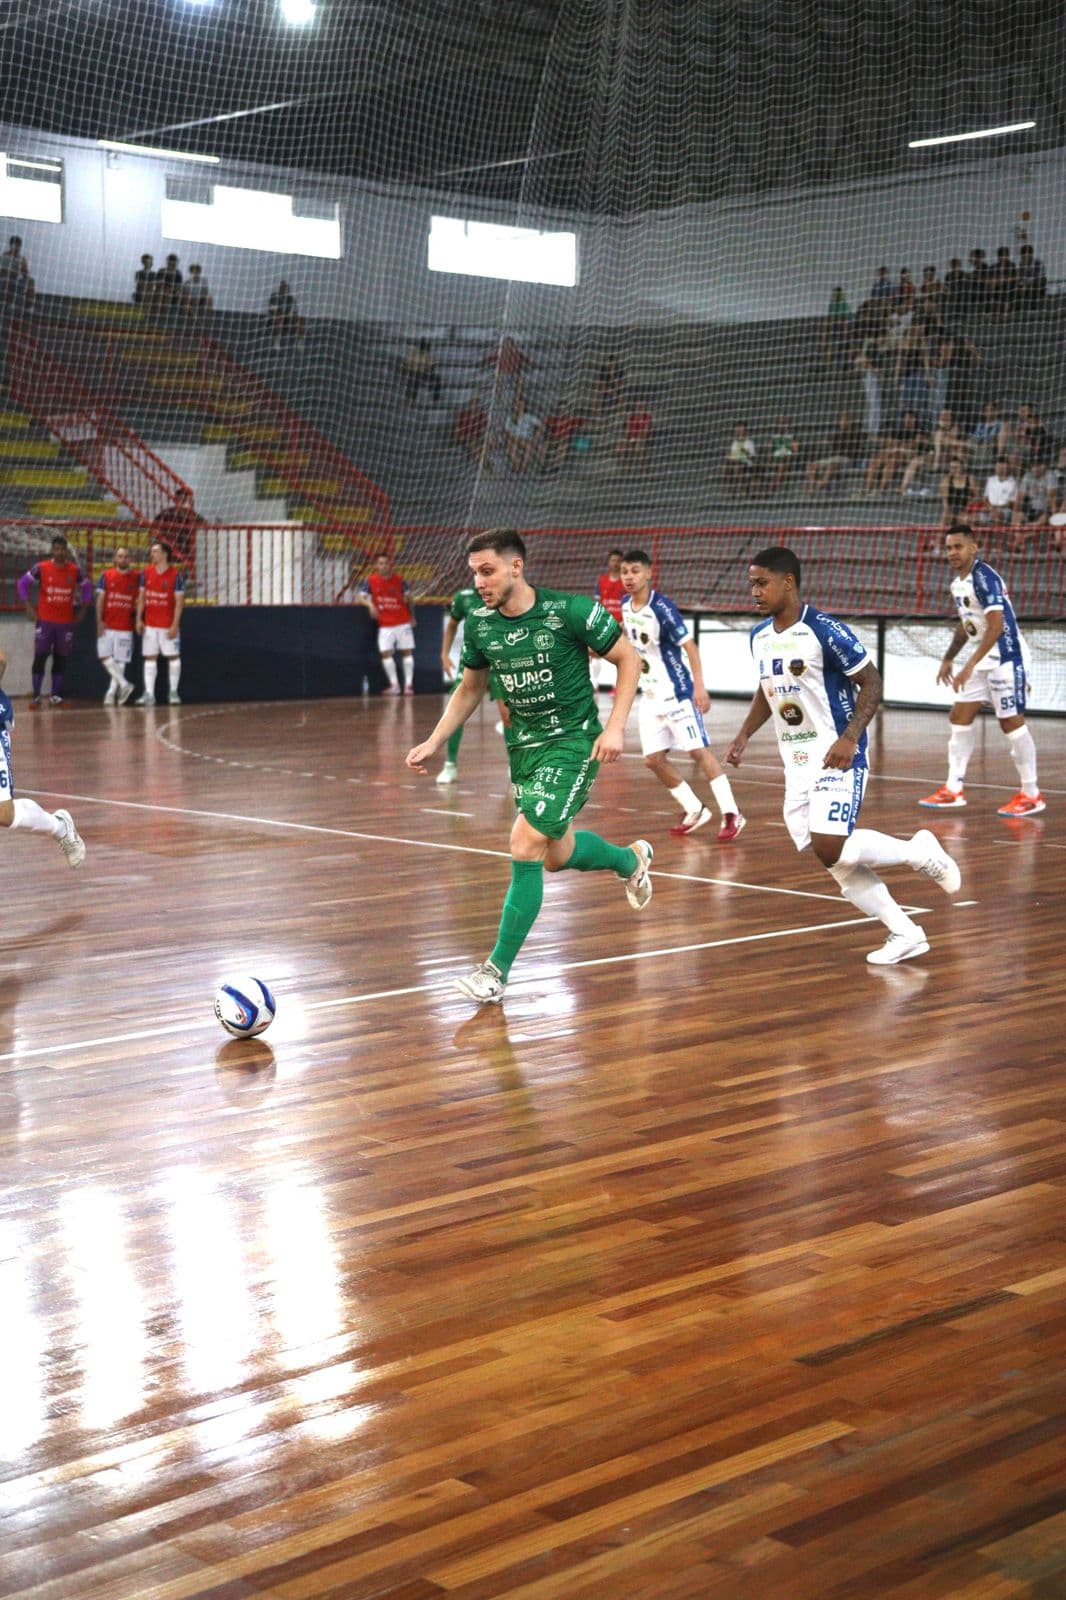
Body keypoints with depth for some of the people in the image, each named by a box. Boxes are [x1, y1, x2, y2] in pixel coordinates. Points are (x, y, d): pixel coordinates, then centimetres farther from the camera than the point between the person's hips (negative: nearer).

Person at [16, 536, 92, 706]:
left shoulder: (75, 570, 1)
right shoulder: (41, 568, -6)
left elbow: (87, 588, 14)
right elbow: (22, 584, 0)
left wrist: (82, 610, 8)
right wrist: (29, 607, -5)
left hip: (66, 622, 2)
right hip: (45, 620, -2)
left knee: (61, 660, 6)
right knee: (40, 658, -4)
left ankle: (56, 696, 13)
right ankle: (36, 697, -1)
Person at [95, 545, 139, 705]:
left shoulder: (136, 578, 4)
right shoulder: (106, 576, 2)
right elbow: (100, 599, 0)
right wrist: (99, 621, -9)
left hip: (125, 626, 0)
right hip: (107, 625, 0)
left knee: (120, 661, 2)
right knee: (104, 657, -9)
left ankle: (112, 692, 10)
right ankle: (124, 684, -1)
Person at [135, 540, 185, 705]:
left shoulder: (176, 574, -8)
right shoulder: (146, 573, 5)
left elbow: (179, 601, -9)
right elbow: (141, 597, 10)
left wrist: (175, 625, -14)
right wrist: (139, 619, 2)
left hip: (168, 625, -4)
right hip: (150, 624, 4)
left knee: (173, 656, 3)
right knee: (150, 657, 2)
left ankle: (173, 692, 14)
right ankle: (149, 693, 2)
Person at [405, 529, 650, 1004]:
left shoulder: (570, 610, -18)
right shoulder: (479, 624, -3)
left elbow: (629, 658, -8)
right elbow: (470, 689, 13)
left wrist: (615, 727, -17)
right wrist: (433, 742, 3)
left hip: (572, 740, -6)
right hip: (522, 745, 6)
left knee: (525, 847, -17)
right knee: (557, 855, 16)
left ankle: (497, 970, -8)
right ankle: (631, 858, 49)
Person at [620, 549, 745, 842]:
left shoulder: (662, 607, -19)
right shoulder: (625, 605, 3)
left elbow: (689, 645, -20)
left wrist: (699, 686, -27)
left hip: (676, 692, -8)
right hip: (650, 695, 8)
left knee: (698, 751, -8)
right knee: (653, 758, 4)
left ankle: (731, 814, -2)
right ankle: (695, 811, 18)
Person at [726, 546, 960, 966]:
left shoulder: (825, 631, -16)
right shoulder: (760, 636, 7)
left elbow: (871, 683, -13)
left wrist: (850, 738, -24)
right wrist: (744, 735, 11)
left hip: (836, 758, -7)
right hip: (797, 763, 7)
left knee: (830, 848, -21)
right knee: (838, 863, 3)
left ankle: (918, 851, 3)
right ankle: (905, 934, 14)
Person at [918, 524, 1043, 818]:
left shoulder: (984, 577, -18)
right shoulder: (958, 582, 10)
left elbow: (996, 626, -26)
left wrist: (970, 666, -28)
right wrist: (948, 659, 22)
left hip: (1007, 658, -9)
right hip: (985, 661, 9)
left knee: (1012, 723, -5)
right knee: (960, 717, 7)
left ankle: (1031, 795, 5)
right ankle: (954, 790, 12)